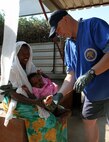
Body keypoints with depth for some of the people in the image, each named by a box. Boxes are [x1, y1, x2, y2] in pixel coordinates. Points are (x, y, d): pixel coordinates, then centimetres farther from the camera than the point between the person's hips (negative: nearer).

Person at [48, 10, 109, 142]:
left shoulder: (93, 25, -14)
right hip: (92, 93, 7)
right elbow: (71, 75, 2)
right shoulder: (68, 45, 5)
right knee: (88, 120, 19)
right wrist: (59, 94, -11)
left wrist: (90, 73, -28)